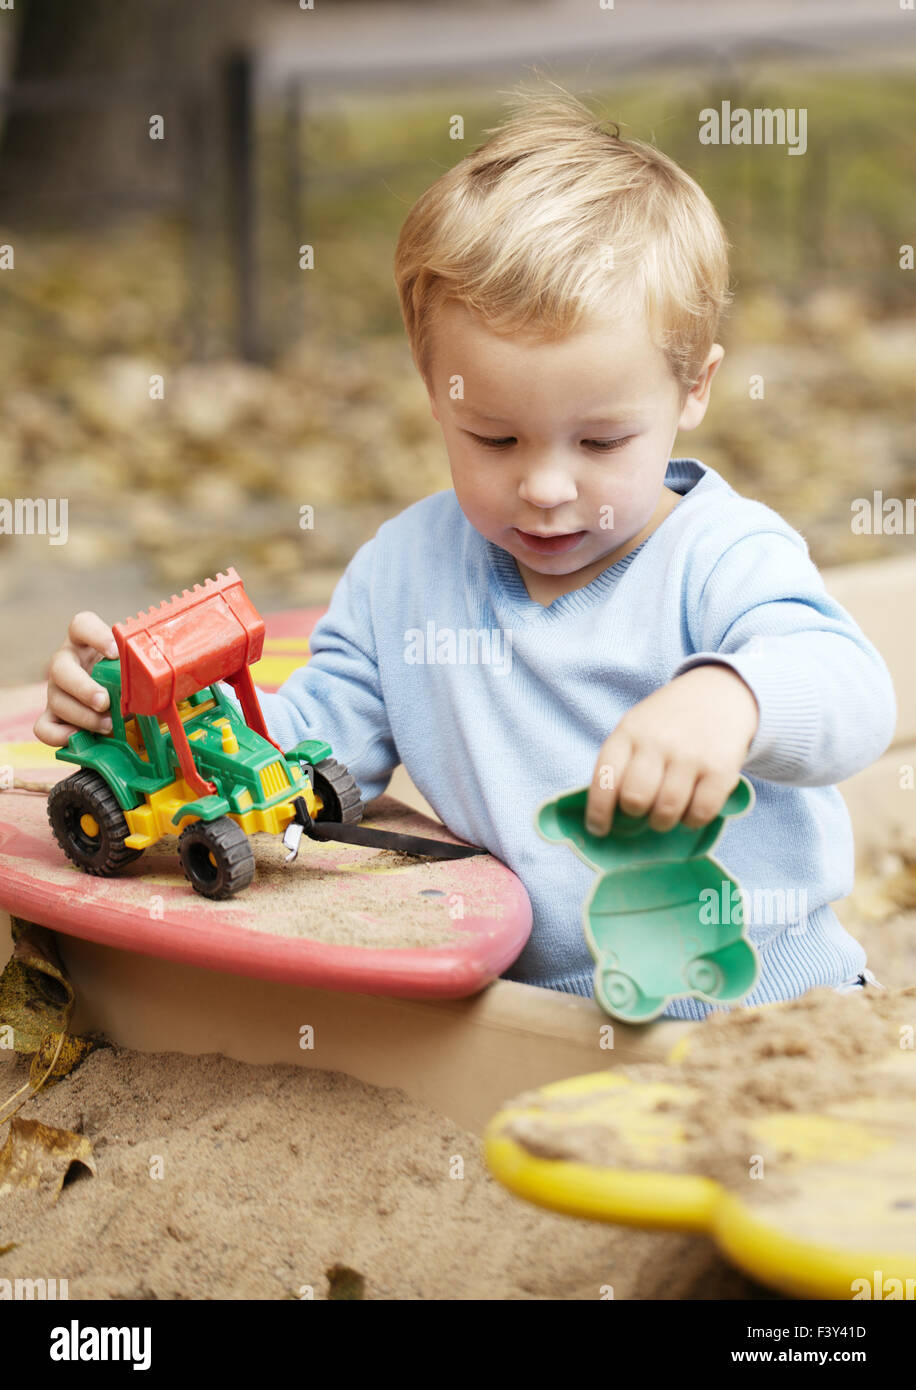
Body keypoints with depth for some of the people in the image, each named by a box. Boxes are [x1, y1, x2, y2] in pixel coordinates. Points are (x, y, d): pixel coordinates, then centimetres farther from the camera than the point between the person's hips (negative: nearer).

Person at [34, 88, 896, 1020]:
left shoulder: (722, 557, -6)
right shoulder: (406, 567, 7)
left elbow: (848, 690, -23)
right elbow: (315, 741, 13)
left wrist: (730, 697, -47)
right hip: (523, 1012, 3)